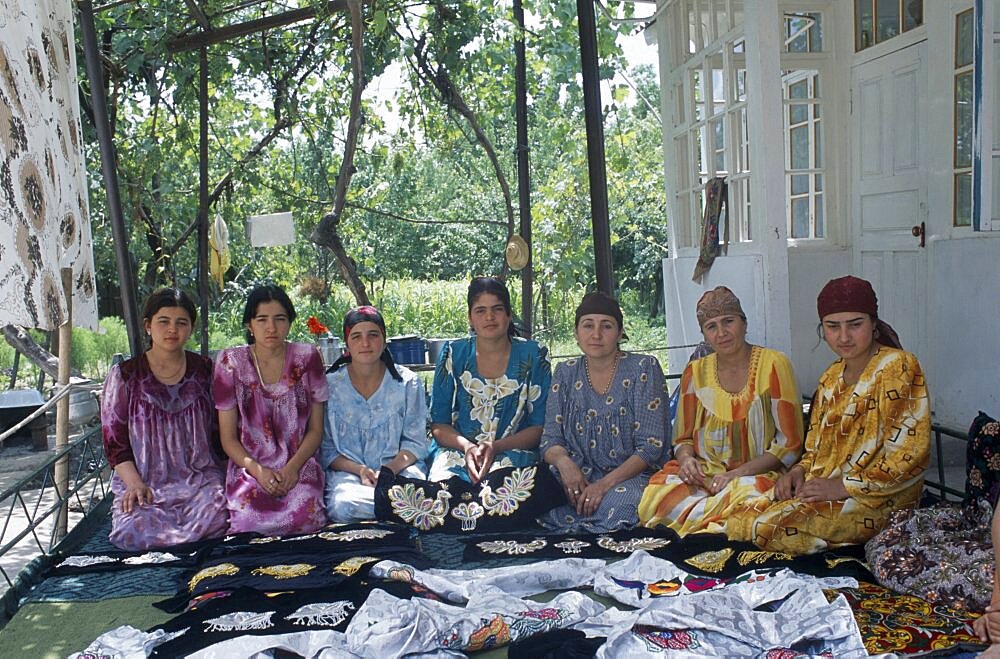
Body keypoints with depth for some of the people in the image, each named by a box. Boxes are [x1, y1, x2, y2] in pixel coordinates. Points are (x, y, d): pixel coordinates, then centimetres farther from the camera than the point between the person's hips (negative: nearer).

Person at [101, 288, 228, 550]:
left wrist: (222, 479, 0)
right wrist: (135, 484, -12)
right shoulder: (125, 375, 4)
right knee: (131, 533, -31)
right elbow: (114, 441, 3)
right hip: (145, 482, -1)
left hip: (201, 478, 1)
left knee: (214, 517, -31)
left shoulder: (205, 371, 10)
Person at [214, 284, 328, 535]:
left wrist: (292, 468, -11)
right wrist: (257, 470, -14)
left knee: (304, 517, -29)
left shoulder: (307, 358, 2)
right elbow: (228, 437, 2)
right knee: (248, 519, -29)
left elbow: (316, 429, 5)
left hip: (299, 465, 0)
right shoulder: (231, 363, 0)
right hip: (250, 465, 0)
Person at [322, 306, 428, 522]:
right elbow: (326, 450, 3)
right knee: (342, 506, -36)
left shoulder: (407, 382, 4)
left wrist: (390, 469, -16)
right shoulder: (330, 385, 2)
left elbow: (415, 443, 4)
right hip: (346, 470, 0)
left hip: (399, 468, 0)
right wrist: (359, 470, -15)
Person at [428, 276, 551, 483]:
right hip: (455, 449, 1)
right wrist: (467, 446, -14)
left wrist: (496, 447, -13)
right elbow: (438, 424, 7)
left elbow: (540, 426, 3)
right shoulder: (453, 354, 8)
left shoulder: (533, 356, 5)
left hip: (513, 452, -1)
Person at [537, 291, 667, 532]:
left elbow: (650, 446, -8)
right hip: (576, 477, 3)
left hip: (629, 476, -3)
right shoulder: (565, 373, 10)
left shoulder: (643, 368, -2)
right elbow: (550, 440, 8)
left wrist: (606, 483, -20)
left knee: (615, 507, -39)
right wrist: (563, 461, -17)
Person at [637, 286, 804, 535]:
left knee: (746, 495, -38)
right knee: (655, 497, -29)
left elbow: (789, 444, -5)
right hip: (703, 474, 3)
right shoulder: (695, 372, 11)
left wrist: (737, 473, -16)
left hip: (757, 475, -2)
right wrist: (686, 459, -9)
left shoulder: (773, 365, -2)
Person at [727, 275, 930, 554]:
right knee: (738, 521, -10)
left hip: (877, 500, -7)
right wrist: (799, 471, 0)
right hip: (824, 487, 7)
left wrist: (844, 486, -19)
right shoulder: (832, 377, 14)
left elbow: (909, 455, -18)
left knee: (763, 528, -21)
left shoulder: (898, 368, -12)